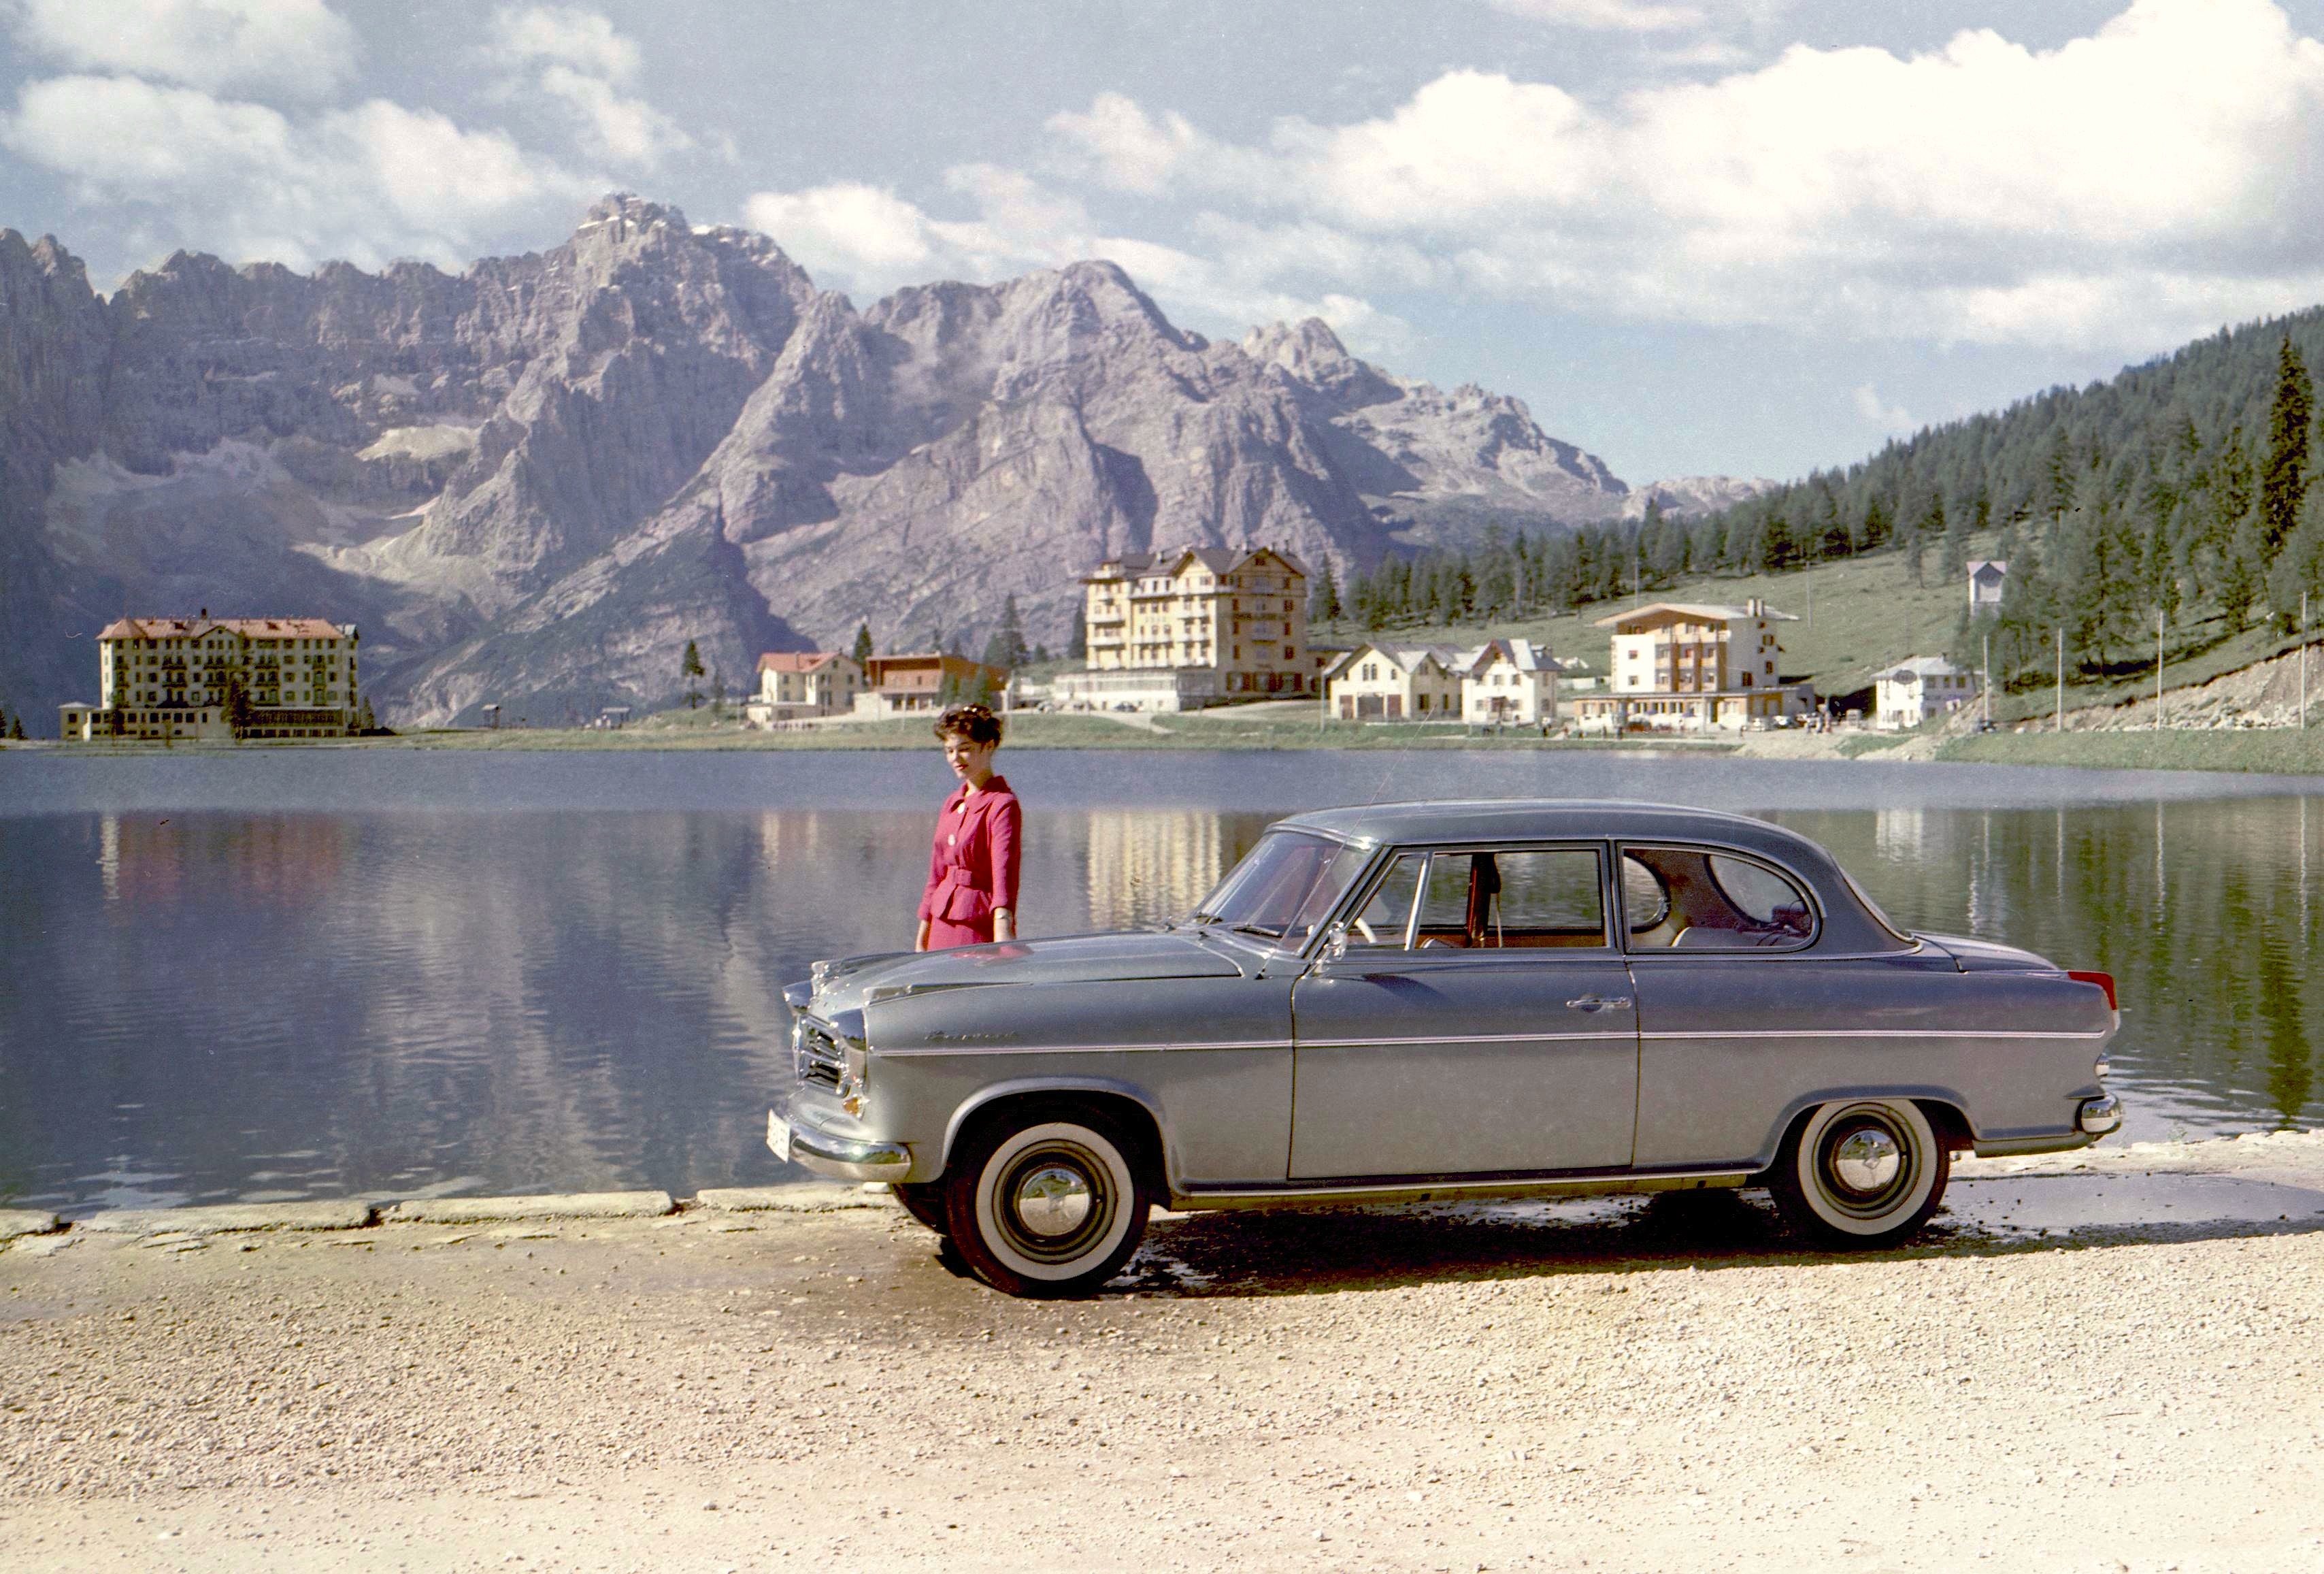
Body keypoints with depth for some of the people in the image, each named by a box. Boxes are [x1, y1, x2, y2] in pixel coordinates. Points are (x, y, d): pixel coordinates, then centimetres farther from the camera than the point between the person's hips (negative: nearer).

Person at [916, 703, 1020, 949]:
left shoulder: (1002, 805, -11)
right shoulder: (953, 803, 13)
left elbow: (1004, 870, -23)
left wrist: (1002, 931, -36)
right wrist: (922, 938, 19)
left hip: (980, 927, -7)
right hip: (943, 926, 7)